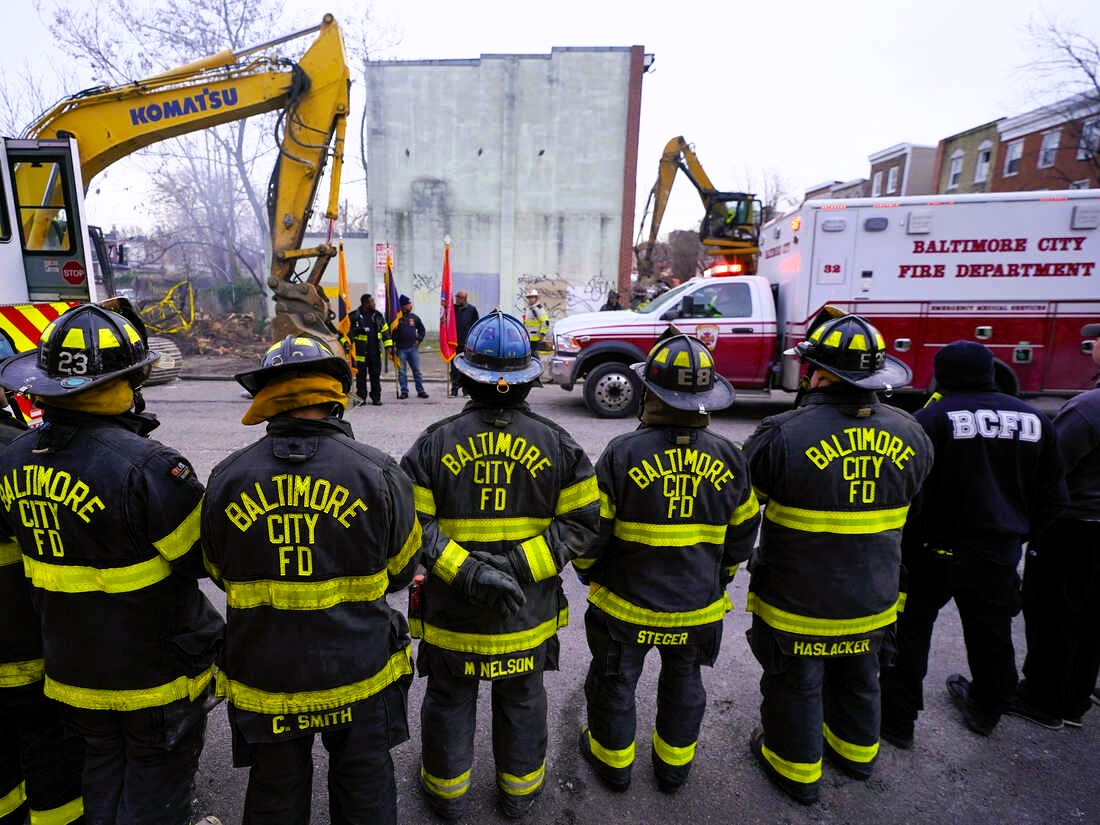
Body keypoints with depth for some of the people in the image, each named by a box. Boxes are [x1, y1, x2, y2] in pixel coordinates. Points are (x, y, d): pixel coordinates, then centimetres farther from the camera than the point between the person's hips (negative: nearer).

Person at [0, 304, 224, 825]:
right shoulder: (145, 466, -30)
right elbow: (204, 557, -22)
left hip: (72, 665, 7)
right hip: (156, 670, -6)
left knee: (103, 771, 27)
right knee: (155, 783, 16)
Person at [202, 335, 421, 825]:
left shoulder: (226, 479, -12)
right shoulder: (377, 472, -17)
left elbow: (220, 574, 2)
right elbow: (400, 569, -4)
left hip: (264, 680, 2)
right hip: (359, 675, -1)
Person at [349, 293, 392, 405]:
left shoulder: (377, 315, 10)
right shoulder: (354, 316, -5)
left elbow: (385, 330, 15)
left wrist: (388, 345, 8)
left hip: (376, 352, 4)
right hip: (361, 353, -3)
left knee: (376, 376, 7)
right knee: (361, 376, 4)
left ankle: (376, 398, 15)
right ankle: (361, 398, 14)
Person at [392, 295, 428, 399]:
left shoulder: (414, 317, 8)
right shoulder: (397, 318, -3)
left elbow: (422, 329, 19)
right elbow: (391, 332, -1)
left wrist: (419, 340, 8)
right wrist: (393, 344, -9)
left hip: (413, 348, 2)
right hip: (401, 349, -2)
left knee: (417, 370, 5)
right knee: (402, 371, 4)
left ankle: (420, 391, 11)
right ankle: (404, 391, 11)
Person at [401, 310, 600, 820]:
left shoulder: (434, 443, -12)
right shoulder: (557, 443, -10)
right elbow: (583, 523, -13)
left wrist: (465, 570, -19)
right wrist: (522, 564, -16)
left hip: (451, 610, 0)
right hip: (528, 612, 1)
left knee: (449, 702, 24)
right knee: (522, 702, 24)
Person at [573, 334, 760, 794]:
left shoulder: (623, 453, -22)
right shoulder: (728, 458, -10)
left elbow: (591, 528, -15)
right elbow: (742, 535, 1)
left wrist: (590, 573, 5)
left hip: (626, 604, -3)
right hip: (698, 608, 3)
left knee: (614, 682, 21)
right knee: (683, 686, 26)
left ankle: (612, 760, 43)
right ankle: (674, 765, 46)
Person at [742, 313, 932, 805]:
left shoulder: (784, 435, -27)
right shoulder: (910, 435, -8)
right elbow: (912, 508, 7)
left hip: (797, 601, -5)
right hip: (872, 599, 6)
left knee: (794, 684, 18)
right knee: (858, 677, 29)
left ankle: (795, 767, 39)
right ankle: (856, 751, 53)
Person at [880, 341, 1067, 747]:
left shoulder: (932, 419, -17)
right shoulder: (1034, 420, 1)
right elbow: (1052, 496, 8)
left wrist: (904, 543, -5)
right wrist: (1016, 535, 19)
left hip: (938, 550, -5)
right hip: (999, 555, 6)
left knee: (910, 634, 8)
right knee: (991, 635, 24)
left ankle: (897, 718, 16)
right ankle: (986, 710, 44)